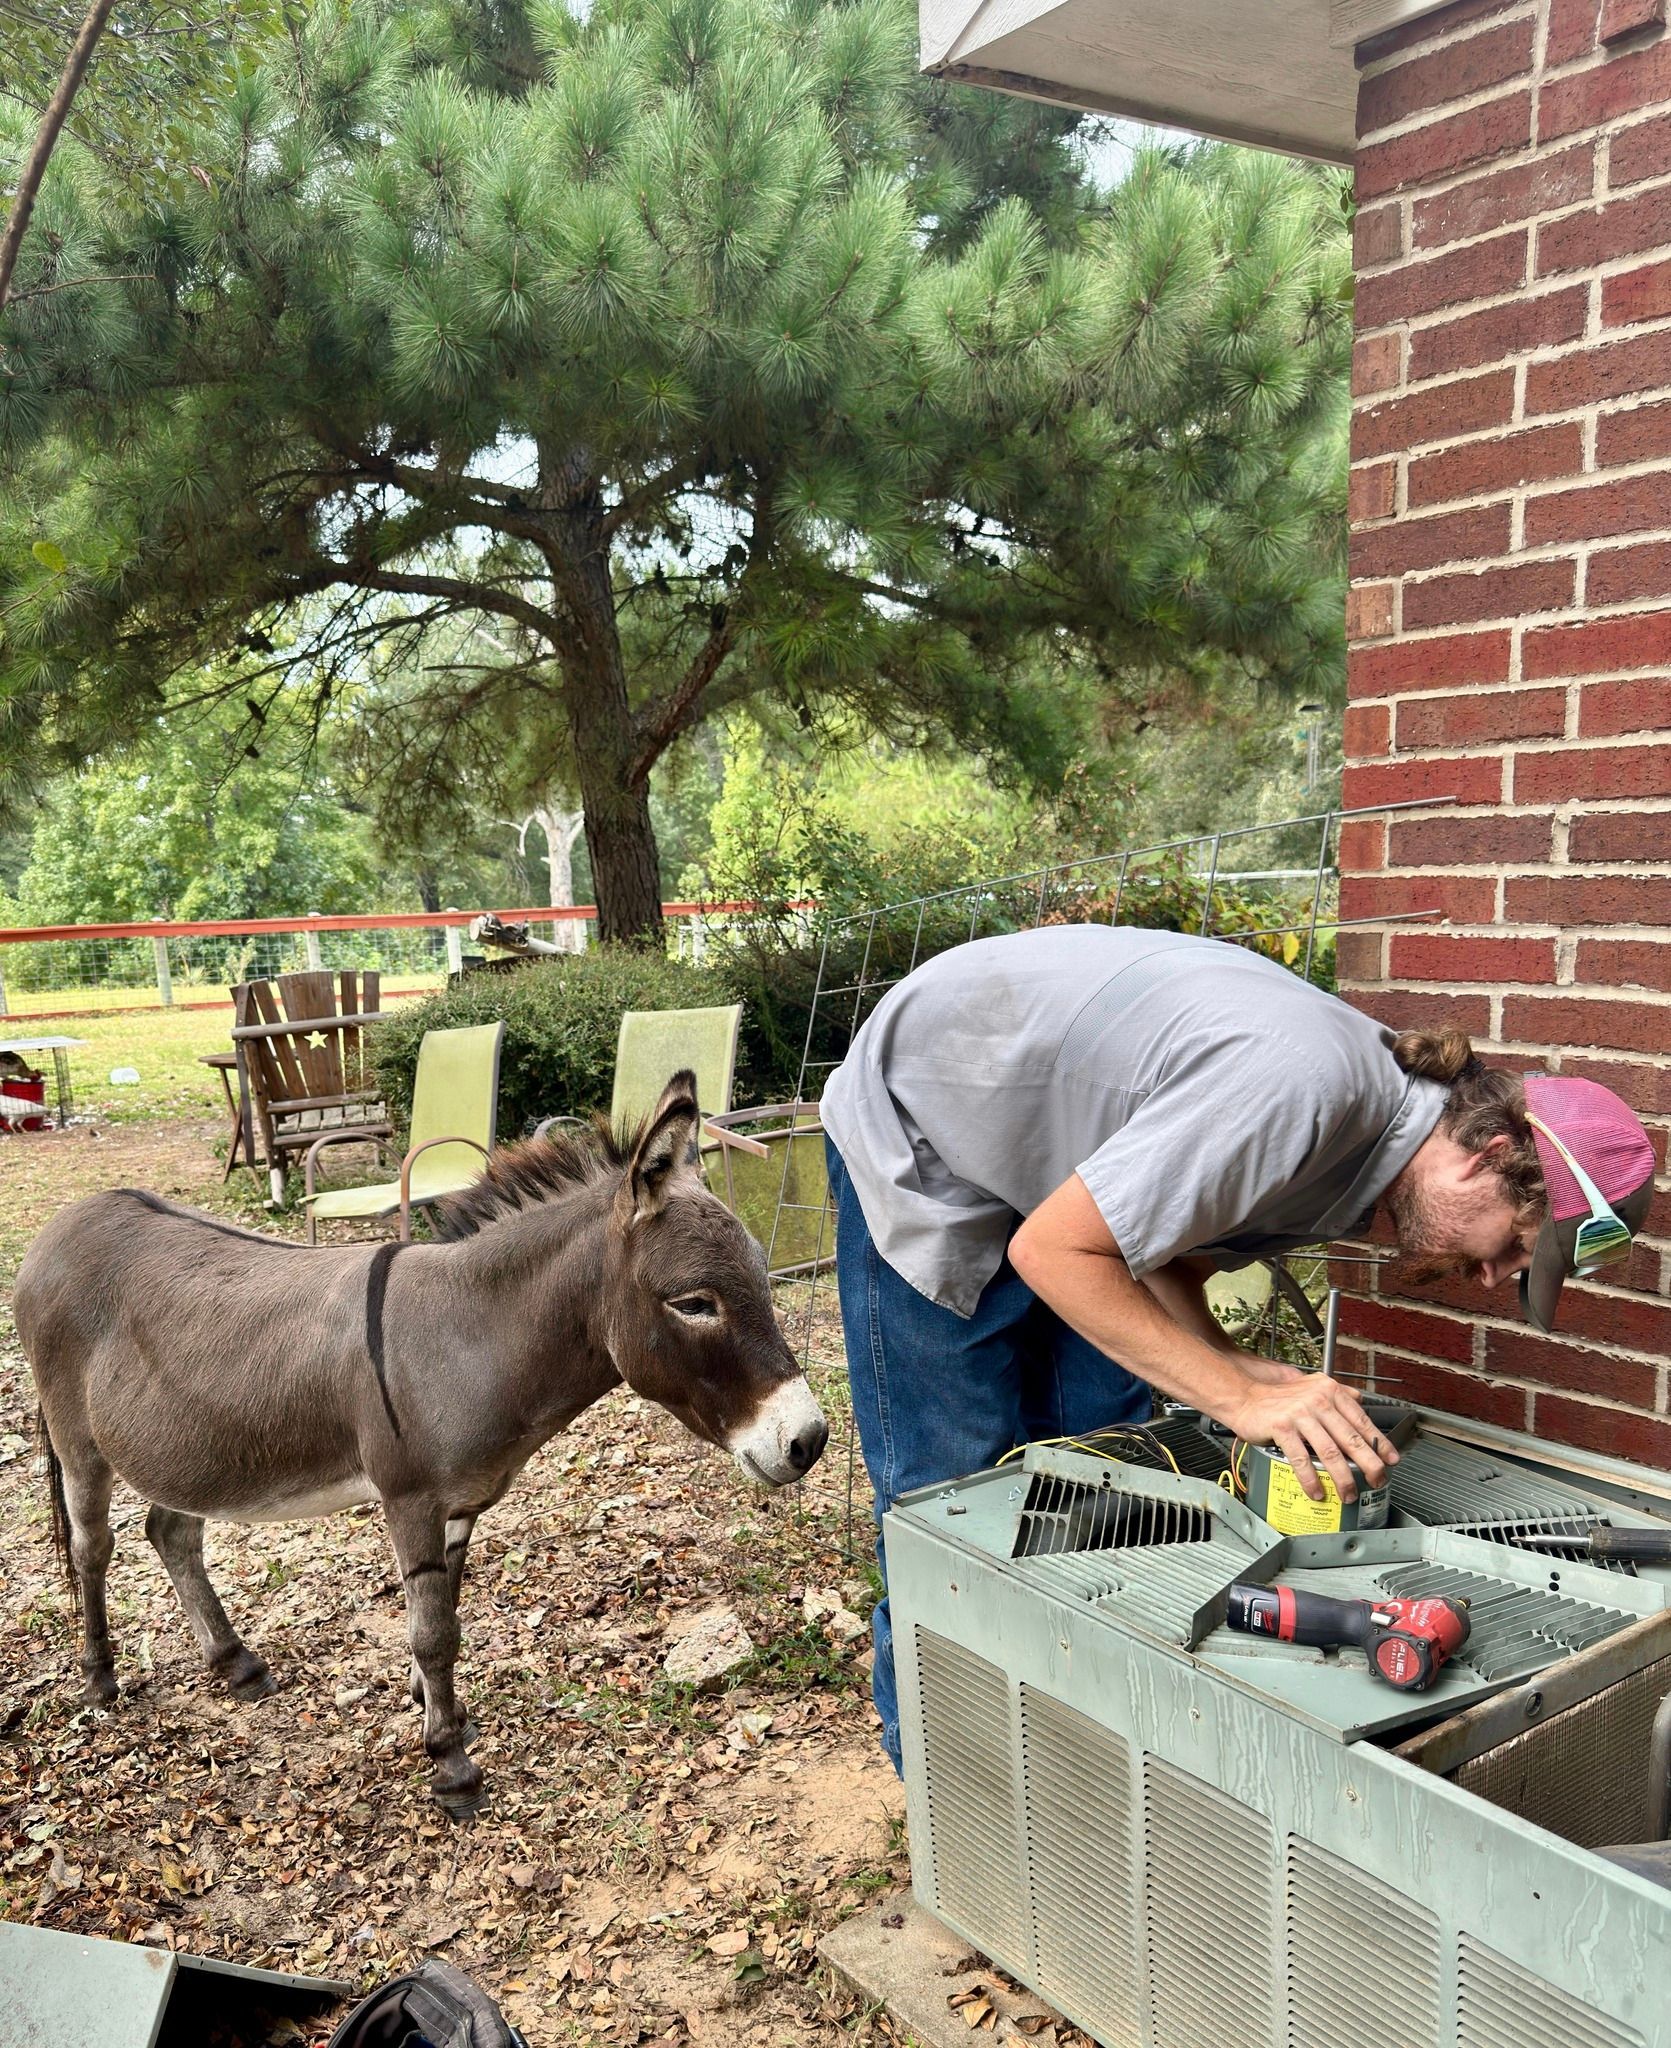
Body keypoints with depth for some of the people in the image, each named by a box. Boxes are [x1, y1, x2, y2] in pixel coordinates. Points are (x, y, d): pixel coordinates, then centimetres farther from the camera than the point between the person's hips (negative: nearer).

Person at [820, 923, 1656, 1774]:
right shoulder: (1302, 1087, -35)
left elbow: (1163, 1257, 1)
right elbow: (1051, 1252, -30)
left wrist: (1243, 1369, -17)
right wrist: (1242, 1397, -29)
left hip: (1048, 1162, 8)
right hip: (919, 1140, -8)